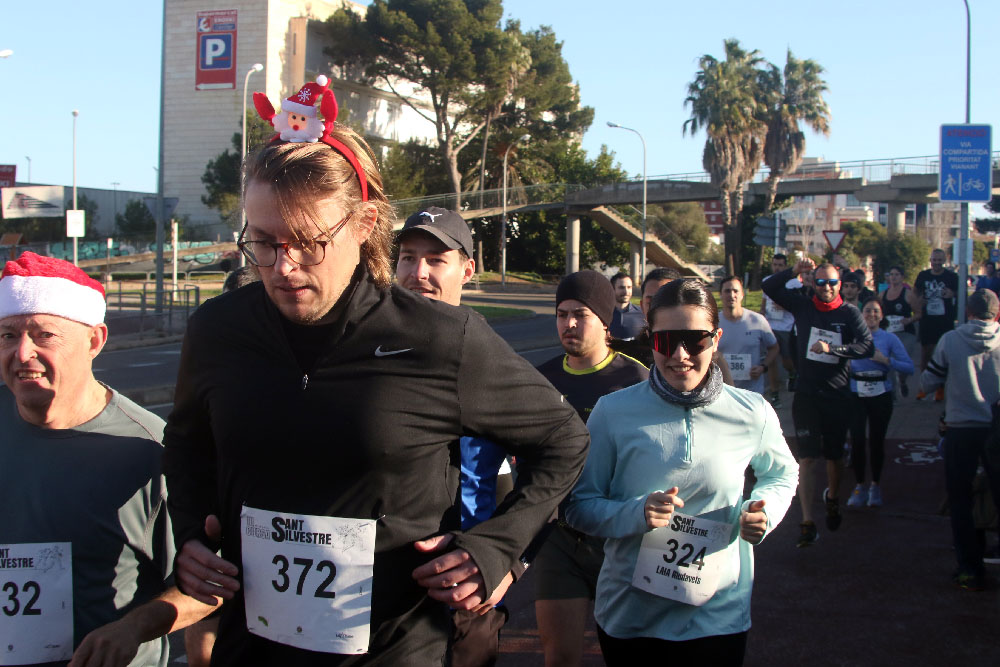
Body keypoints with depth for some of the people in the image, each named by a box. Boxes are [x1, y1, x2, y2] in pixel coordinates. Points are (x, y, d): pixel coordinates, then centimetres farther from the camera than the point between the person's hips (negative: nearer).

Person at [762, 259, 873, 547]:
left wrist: (832, 348, -25)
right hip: (806, 395, 0)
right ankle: (807, 522, -7)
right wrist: (794, 271, -14)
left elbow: (866, 346, -14)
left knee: (834, 456, 15)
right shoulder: (802, 305, 2)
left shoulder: (849, 313, -3)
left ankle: (833, 499, 43)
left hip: (837, 395, 0)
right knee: (807, 458, -6)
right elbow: (769, 287, -1)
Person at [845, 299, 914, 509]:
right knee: (857, 440, -5)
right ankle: (859, 486, 11)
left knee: (877, 440, 5)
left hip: (881, 395, 0)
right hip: (856, 394, 0)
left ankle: (875, 485, 23)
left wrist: (886, 360, -15)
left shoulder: (890, 338, 2)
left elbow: (910, 368, -4)